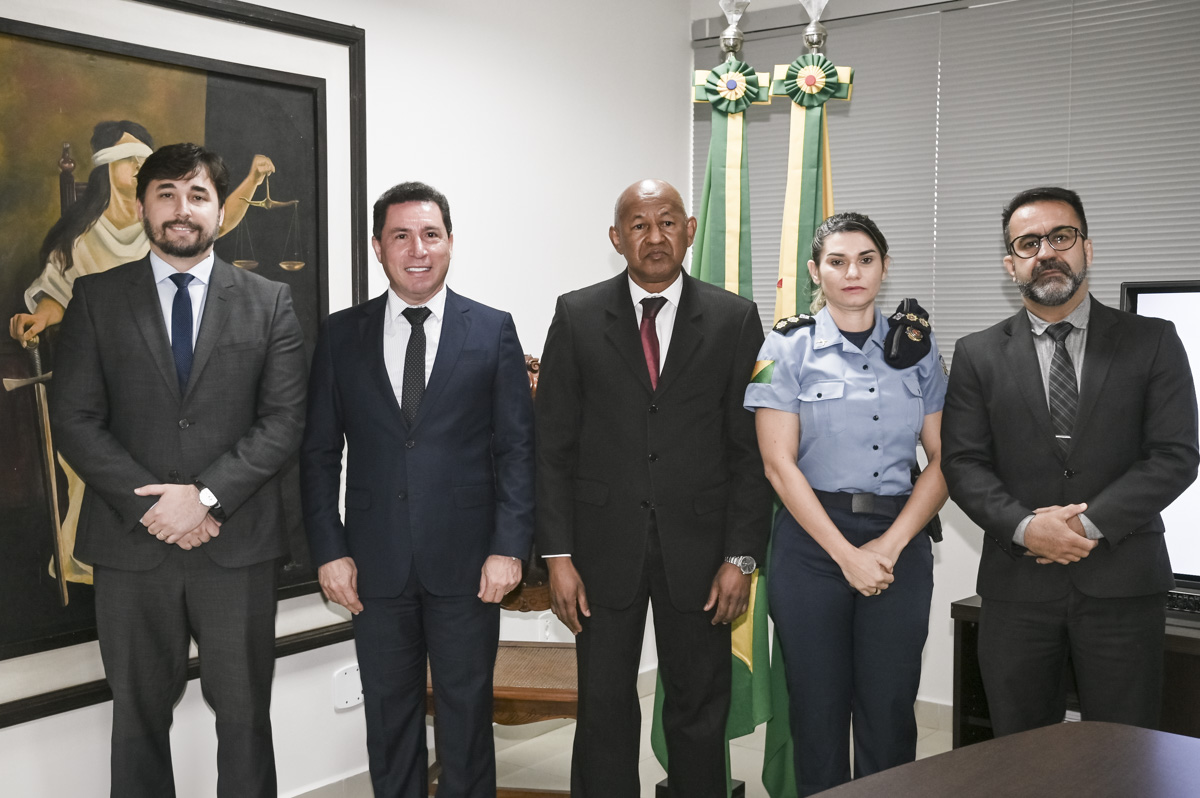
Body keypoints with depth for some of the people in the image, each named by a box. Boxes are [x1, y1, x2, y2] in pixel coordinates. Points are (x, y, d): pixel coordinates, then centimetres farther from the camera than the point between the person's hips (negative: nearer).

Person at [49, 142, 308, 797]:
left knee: (244, 712, 8)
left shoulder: (268, 302, 5)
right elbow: (73, 418, -1)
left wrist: (207, 495, -13)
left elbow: (284, 419, -2)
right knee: (139, 714, 11)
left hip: (237, 542, 0)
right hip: (131, 541, 1)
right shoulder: (96, 298, 5)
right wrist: (148, 503, -12)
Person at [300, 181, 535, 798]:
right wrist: (328, 550, -2)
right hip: (377, 563, 2)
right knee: (388, 715, 12)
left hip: (467, 562, -1)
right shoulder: (341, 335, 5)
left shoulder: (493, 330, 2)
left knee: (467, 712, 10)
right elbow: (318, 451, 6)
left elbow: (517, 446, -1)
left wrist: (509, 546, -8)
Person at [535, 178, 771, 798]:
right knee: (603, 710, 8)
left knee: (700, 712, 11)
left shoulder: (735, 319, 2)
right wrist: (557, 555, -5)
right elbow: (553, 445, 1)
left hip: (698, 550, 0)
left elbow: (751, 448, 1)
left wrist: (742, 556, -5)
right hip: (604, 549, 0)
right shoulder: (577, 316, 2)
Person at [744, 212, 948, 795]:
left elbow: (943, 459, 4)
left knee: (889, 712, 5)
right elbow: (779, 464, -6)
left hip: (900, 544, 2)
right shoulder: (787, 348, 0)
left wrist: (890, 543, -9)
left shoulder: (916, 347, 8)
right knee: (818, 709, 5)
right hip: (813, 541, -2)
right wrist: (846, 554, -12)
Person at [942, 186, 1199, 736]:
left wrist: (1091, 523, -14)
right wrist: (1025, 527, -15)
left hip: (1121, 584, -1)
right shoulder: (979, 355, 7)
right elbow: (962, 463, 1)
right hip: (1017, 584, 1)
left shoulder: (1153, 342, 4)